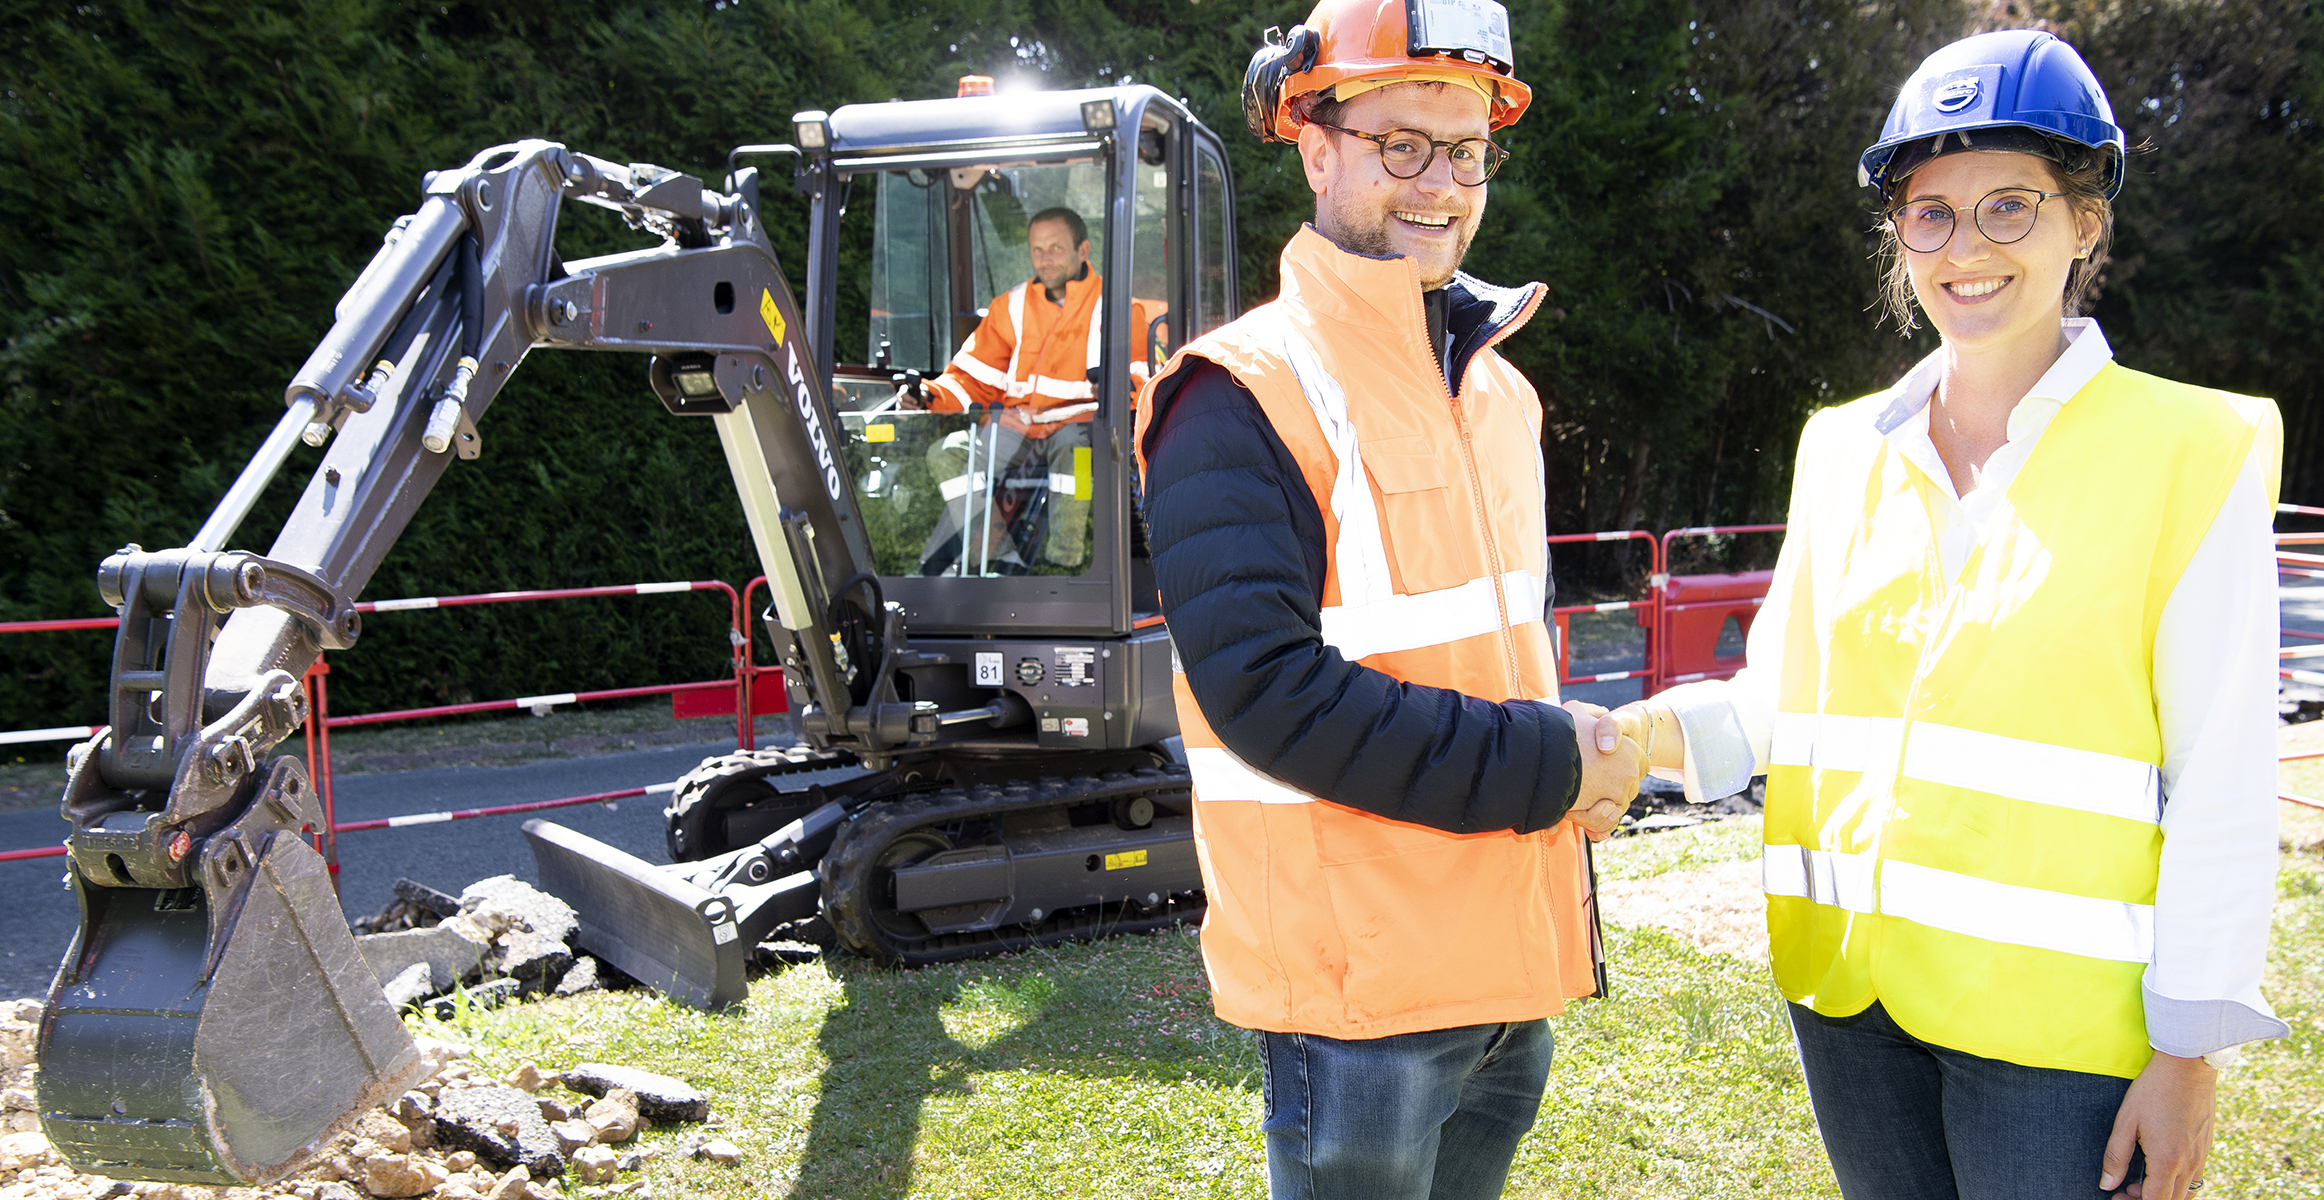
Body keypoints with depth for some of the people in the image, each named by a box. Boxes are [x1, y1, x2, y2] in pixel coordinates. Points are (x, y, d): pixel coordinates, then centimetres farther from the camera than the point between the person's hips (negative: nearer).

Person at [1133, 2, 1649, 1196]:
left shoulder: (1495, 389, 12)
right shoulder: (1243, 398, -14)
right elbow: (1271, 693, -23)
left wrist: (1574, 761, 7)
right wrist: (1542, 770, -19)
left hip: (1508, 965, 8)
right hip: (1361, 978, -8)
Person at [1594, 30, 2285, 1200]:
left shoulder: (2187, 454, -6)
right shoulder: (1844, 451, 6)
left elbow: (2221, 787, -7)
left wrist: (2188, 1049, -8)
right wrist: (1638, 733, -9)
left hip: (2055, 1016, -4)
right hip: (1852, 988, 4)